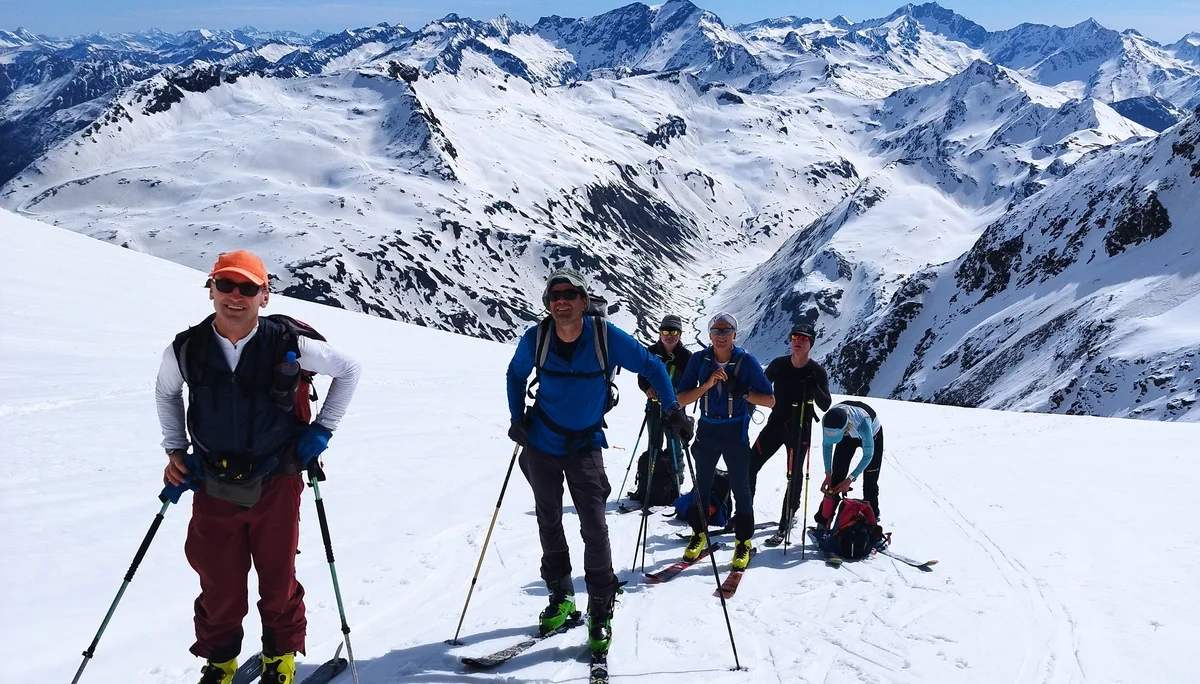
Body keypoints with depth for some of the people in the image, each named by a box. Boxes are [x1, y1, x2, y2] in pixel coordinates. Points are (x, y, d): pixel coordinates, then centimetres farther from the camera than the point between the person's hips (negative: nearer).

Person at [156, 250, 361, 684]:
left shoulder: (288, 346, -14)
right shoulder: (186, 349, -8)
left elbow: (348, 371, 2)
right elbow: (165, 392, 15)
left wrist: (321, 429, -1)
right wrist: (175, 449, 6)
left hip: (275, 486, -1)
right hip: (213, 489, 1)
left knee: (278, 580, 11)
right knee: (219, 587, 10)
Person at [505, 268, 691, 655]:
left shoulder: (606, 336, -16)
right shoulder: (536, 338, -11)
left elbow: (650, 366, -5)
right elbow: (516, 375, 10)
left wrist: (672, 409, -15)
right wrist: (517, 418, -1)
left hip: (585, 446, -2)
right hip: (542, 445, 2)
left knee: (594, 527, -10)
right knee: (549, 523, 12)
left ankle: (601, 612, 2)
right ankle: (561, 598, 30)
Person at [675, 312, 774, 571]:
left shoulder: (746, 361, -12)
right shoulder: (699, 359, -6)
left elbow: (770, 400, -10)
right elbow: (681, 399, -9)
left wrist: (742, 392, -25)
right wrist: (707, 384, -23)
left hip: (736, 432, -2)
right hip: (706, 429, 2)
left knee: (740, 487, 3)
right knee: (701, 485, 13)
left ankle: (743, 542, 18)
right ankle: (699, 534, 30)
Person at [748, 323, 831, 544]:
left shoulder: (817, 372, -8)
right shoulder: (779, 365, -2)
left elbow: (825, 405, -14)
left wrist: (814, 387, -30)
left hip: (800, 430, -3)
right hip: (775, 424, 3)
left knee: (794, 476, -1)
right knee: (749, 466, -3)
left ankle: (785, 526, 8)